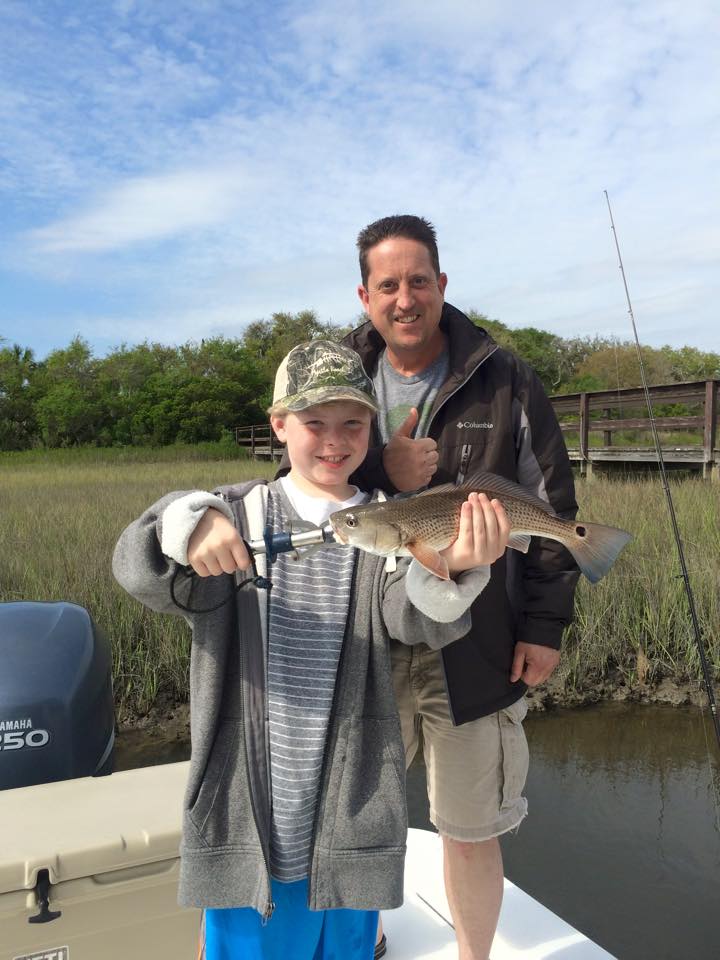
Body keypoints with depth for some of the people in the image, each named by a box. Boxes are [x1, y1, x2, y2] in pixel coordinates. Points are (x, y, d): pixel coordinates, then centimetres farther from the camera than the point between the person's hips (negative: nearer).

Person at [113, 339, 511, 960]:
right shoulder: (238, 514, -2)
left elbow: (414, 617, -19)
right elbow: (140, 571, -15)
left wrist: (453, 570, -41)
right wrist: (185, 524, -37)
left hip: (352, 820, 1)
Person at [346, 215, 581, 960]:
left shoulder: (504, 381, -4)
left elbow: (551, 508, -1)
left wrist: (545, 625, -4)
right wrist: (381, 475, -18)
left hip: (475, 648, -2)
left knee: (470, 829, 12)